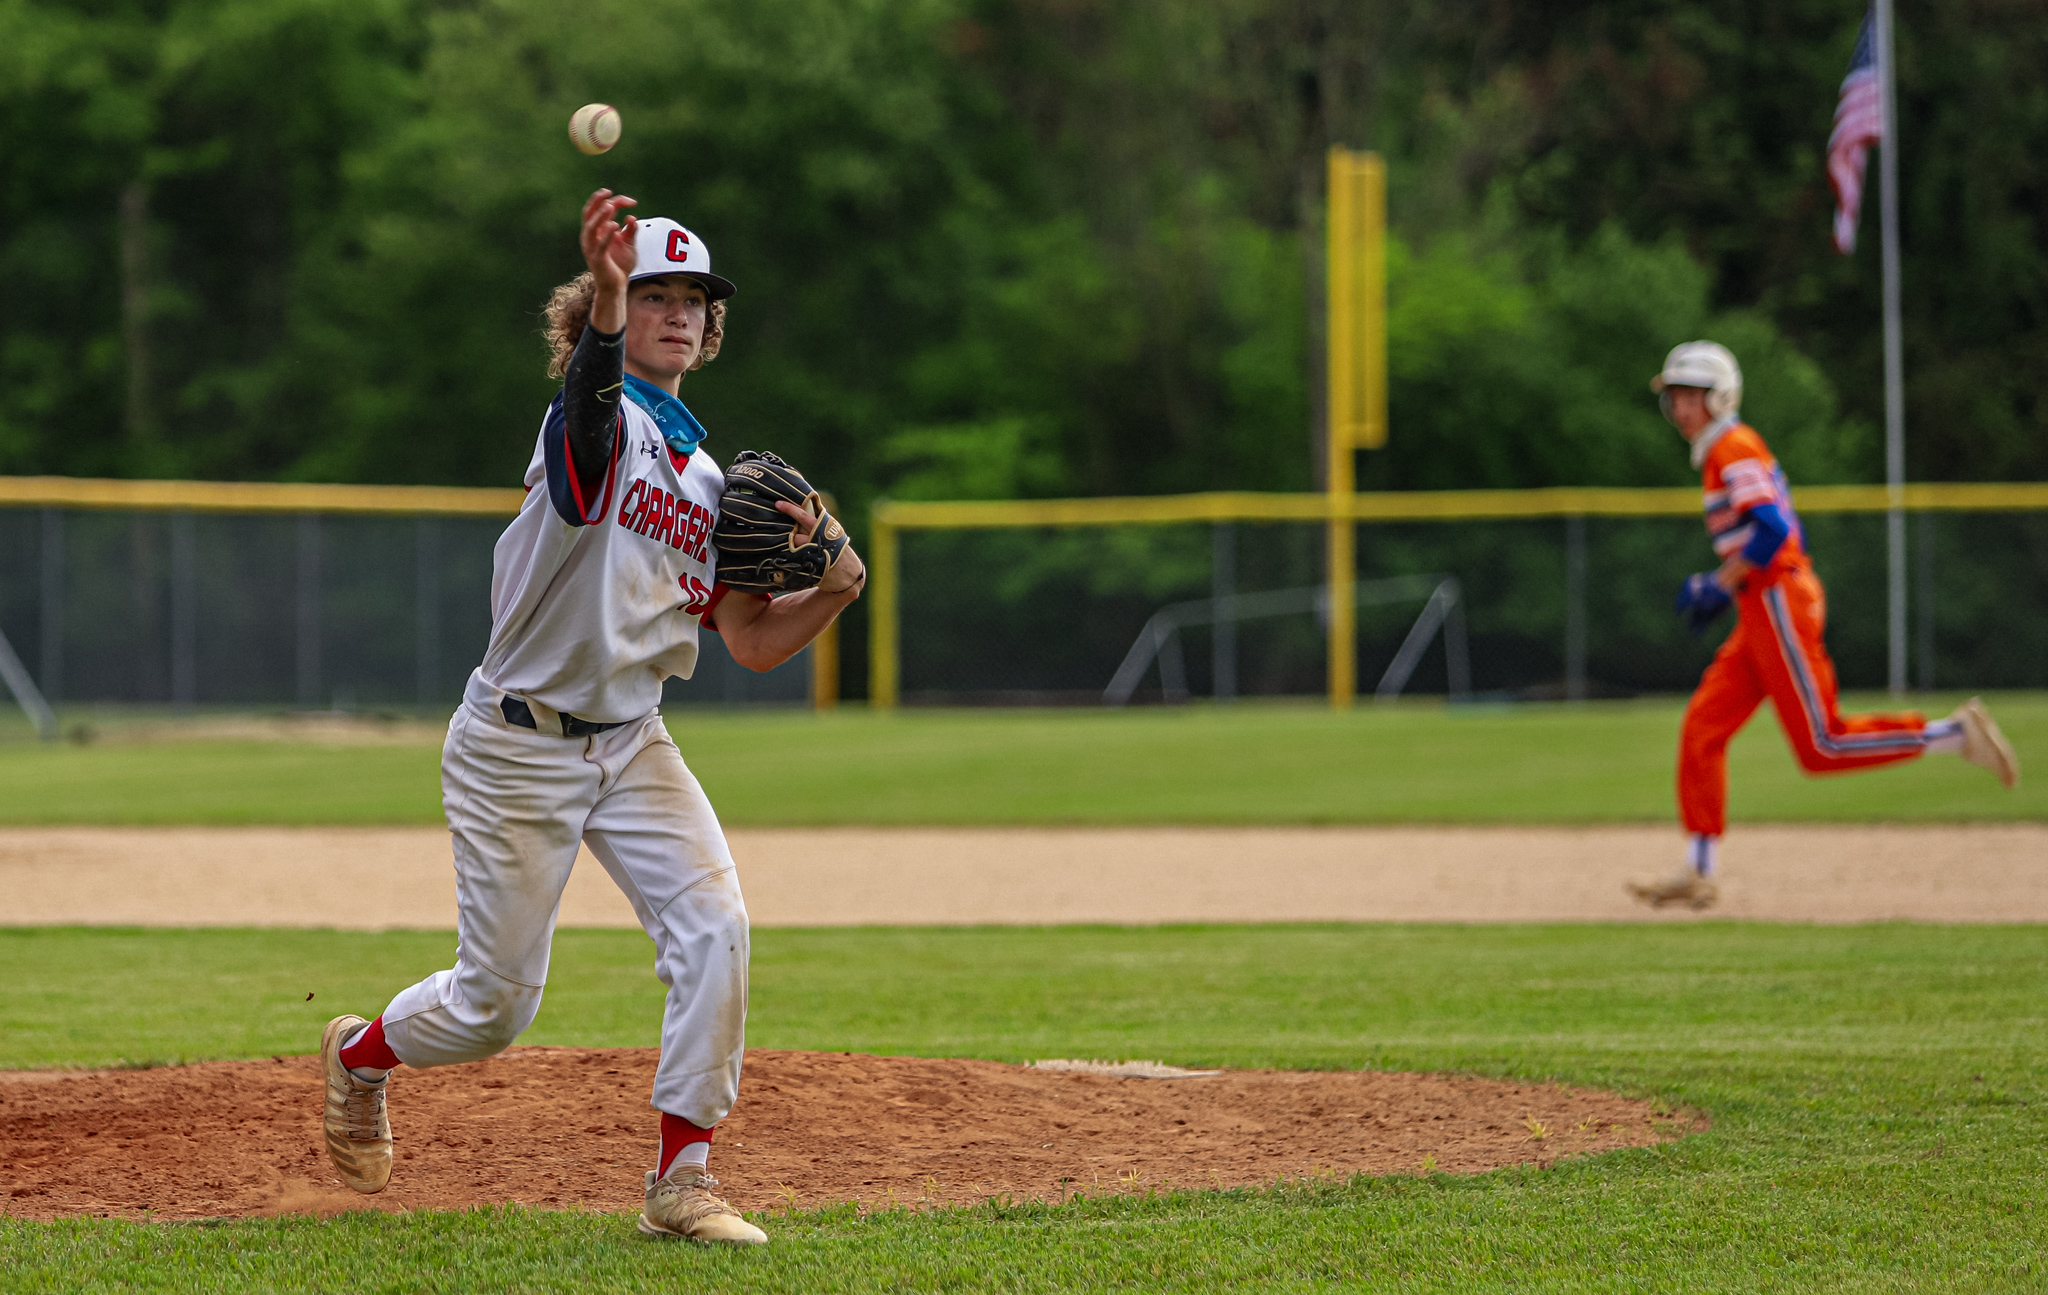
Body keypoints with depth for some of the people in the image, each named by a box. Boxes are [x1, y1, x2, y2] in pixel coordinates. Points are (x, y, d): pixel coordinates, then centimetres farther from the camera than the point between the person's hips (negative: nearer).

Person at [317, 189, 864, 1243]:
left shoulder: (705, 478, 11)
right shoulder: (598, 423, -11)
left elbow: (754, 644, 8)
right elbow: (595, 379, -39)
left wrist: (838, 584, -11)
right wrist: (606, 293, -62)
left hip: (631, 746, 6)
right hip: (517, 749, -6)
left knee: (713, 926, -17)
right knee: (495, 1005, 2)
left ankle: (680, 1183, -10)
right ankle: (360, 1055, 35)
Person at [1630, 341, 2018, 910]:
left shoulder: (1734, 448, -10)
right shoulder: (1723, 454, 20)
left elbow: (1772, 530, -21)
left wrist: (1720, 587, -15)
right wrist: (1716, 587, 18)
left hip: (1780, 602, -10)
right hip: (1762, 614, 10)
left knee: (1822, 745, -10)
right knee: (1702, 729, 4)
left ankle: (1956, 733, -6)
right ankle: (1698, 872, 4)